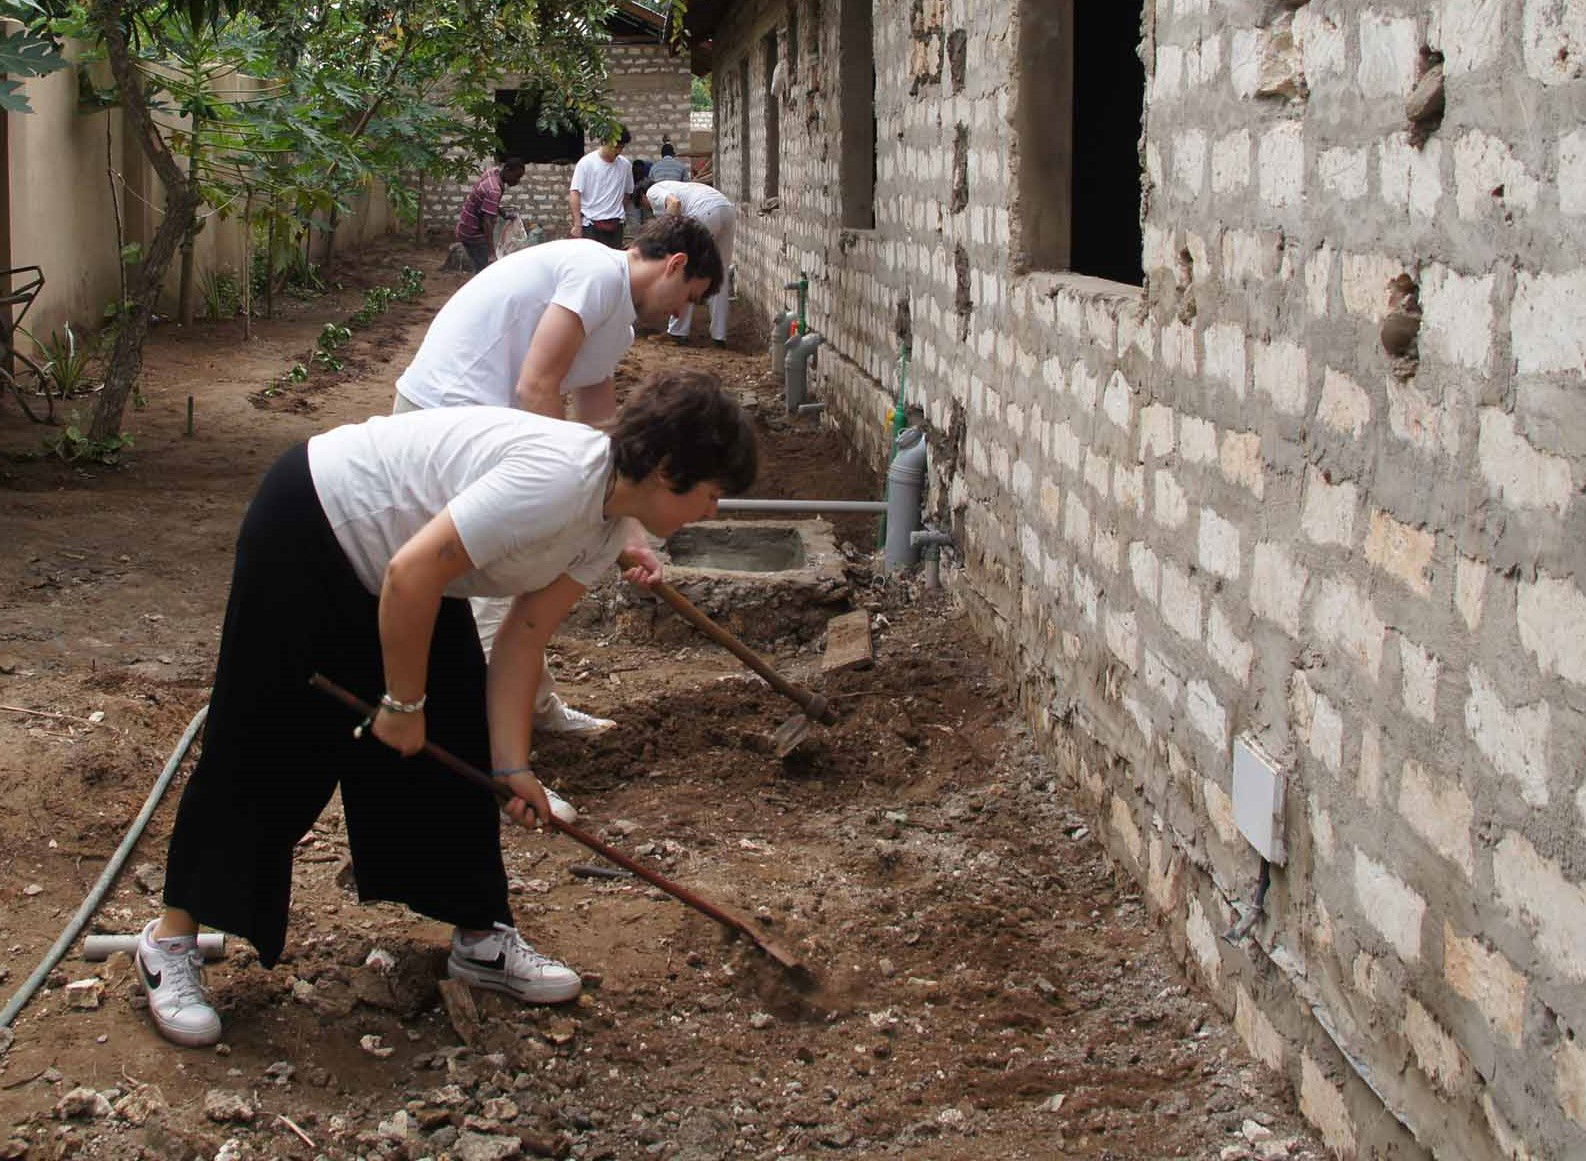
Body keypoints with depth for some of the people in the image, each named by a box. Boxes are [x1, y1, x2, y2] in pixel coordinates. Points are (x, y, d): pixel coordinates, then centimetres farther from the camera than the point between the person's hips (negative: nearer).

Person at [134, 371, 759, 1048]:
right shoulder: (558, 479, -34)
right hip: (307, 533, -9)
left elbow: (522, 640, -1)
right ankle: (171, 941, 11)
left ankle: (480, 939, 18)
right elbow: (411, 574, -34)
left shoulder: (609, 528, -3)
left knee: (454, 742, 7)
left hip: (402, 570, 9)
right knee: (267, 750, -3)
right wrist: (404, 702, -21)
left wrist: (512, 765, -7)